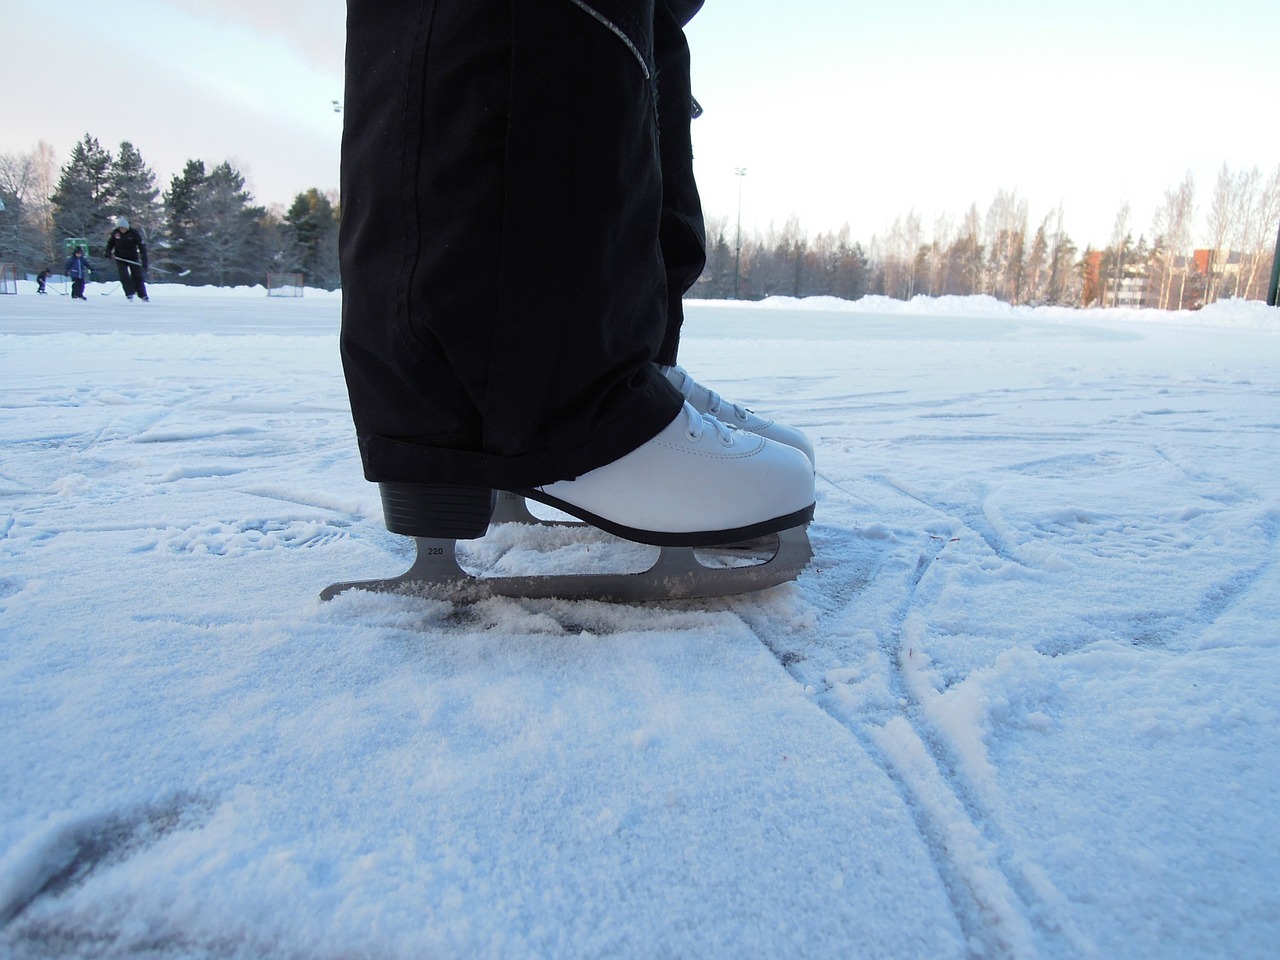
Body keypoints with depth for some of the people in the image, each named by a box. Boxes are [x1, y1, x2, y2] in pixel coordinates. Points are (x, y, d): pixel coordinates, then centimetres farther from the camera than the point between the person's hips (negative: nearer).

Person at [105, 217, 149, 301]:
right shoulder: (115, 233, -5)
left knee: (138, 276, -1)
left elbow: (142, 247, -17)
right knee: (124, 276, -8)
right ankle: (130, 294, -3)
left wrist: (144, 261, -26)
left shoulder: (134, 233, -15)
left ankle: (142, 295, 7)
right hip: (120, 259, 2)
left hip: (133, 258, -2)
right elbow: (110, 243, 12)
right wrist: (109, 252, -5)